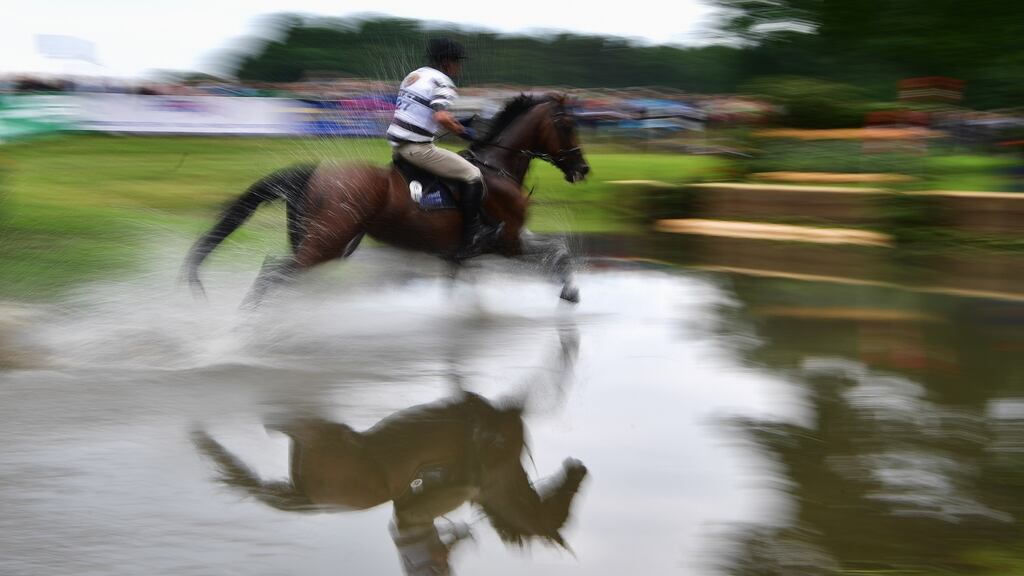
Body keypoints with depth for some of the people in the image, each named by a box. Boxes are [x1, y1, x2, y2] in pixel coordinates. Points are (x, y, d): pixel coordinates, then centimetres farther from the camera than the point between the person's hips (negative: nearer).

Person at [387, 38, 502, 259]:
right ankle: (469, 240, -3)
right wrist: (462, 132, -9)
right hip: (418, 147, -9)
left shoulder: (415, 75, 16)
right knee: (472, 176, -3)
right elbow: (441, 117, -26)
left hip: (396, 143, 9)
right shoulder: (443, 83, -10)